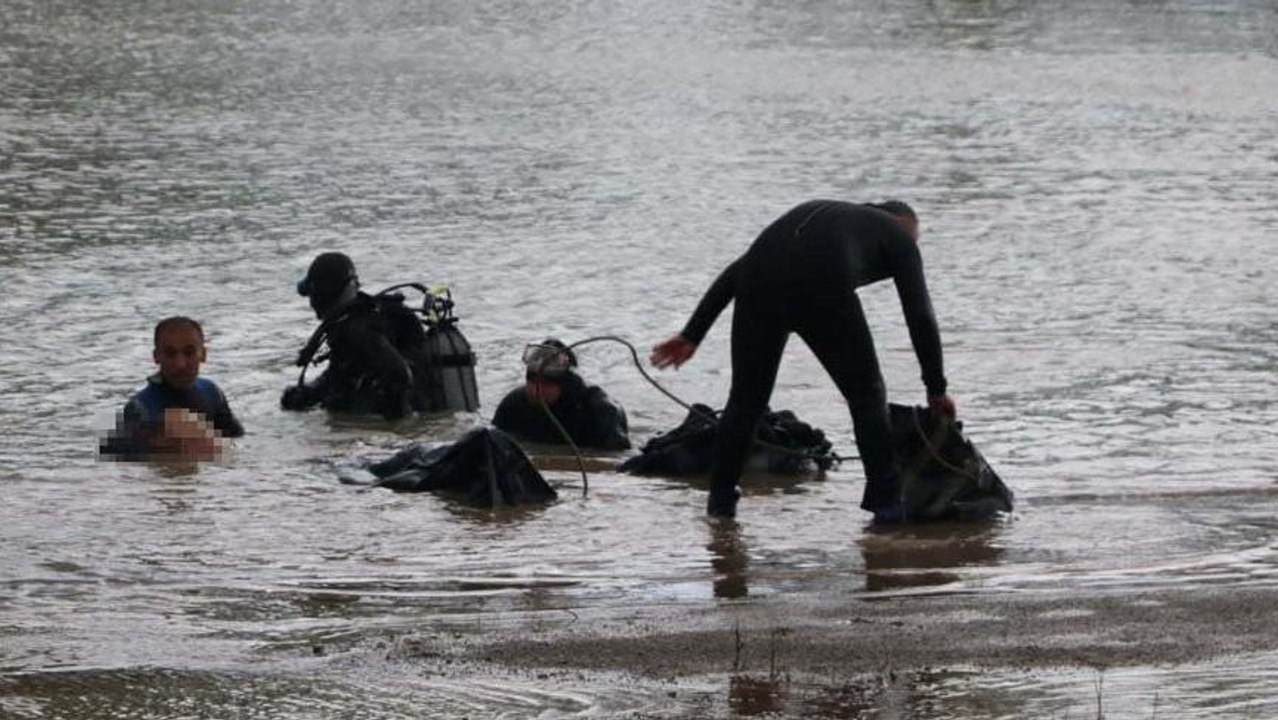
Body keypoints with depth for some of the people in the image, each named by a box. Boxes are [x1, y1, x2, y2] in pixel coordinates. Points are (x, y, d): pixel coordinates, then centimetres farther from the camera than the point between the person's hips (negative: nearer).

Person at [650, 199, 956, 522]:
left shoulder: (815, 213, 40)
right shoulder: (898, 236, 29)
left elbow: (738, 269, 30)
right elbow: (920, 317, 19)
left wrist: (692, 334, 27)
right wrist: (937, 390, 27)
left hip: (760, 289, 4)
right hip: (823, 290, -4)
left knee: (745, 400, 21)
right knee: (866, 396, 14)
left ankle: (720, 501, 23)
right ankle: (885, 502, 9)